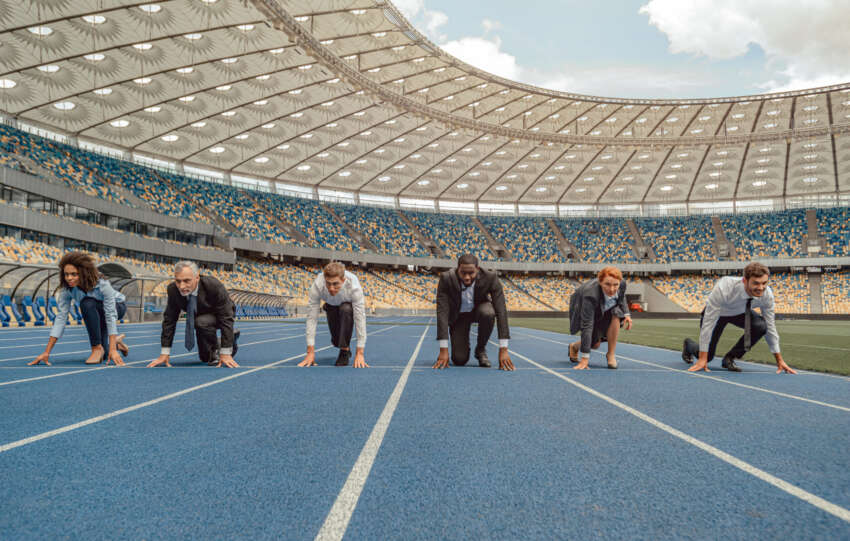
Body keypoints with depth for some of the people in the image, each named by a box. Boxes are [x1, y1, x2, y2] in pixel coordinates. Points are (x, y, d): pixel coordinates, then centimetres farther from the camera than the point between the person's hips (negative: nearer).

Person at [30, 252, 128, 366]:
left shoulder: (102, 284, -37)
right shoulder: (66, 288, -25)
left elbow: (110, 315, -39)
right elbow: (61, 317, -25)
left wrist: (113, 350, -44)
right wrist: (46, 352, -31)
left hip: (117, 306, -5)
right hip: (95, 313, 5)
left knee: (87, 303, -36)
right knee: (101, 356, -3)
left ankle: (98, 348, -23)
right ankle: (117, 341, 32)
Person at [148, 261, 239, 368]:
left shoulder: (214, 286, -38)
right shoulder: (173, 289, -26)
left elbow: (226, 319, -36)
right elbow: (169, 320, -18)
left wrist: (225, 354, -37)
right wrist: (165, 353, -20)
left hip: (219, 315, -5)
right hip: (200, 316, 5)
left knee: (201, 322, -36)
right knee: (205, 358, 12)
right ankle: (231, 338, 35)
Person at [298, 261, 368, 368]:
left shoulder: (354, 286, -42)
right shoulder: (317, 285, -38)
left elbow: (360, 319, -39)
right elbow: (312, 318, -34)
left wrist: (360, 353, -41)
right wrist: (310, 352, -35)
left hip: (349, 305, -2)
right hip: (331, 306, 2)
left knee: (345, 310, -35)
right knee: (336, 341, -5)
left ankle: (345, 351, -19)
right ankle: (343, 346, 33)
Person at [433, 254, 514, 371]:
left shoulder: (490, 278, -31)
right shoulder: (446, 279, -32)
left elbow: (501, 311, -33)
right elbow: (442, 312, -32)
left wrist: (503, 350, -38)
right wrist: (443, 350, -36)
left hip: (479, 309, 1)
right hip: (458, 315, 0)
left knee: (488, 313, -37)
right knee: (459, 360, -14)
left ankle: (481, 349, -9)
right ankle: (462, 344, 23)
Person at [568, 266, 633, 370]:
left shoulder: (622, 284, -29)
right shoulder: (590, 295, -44)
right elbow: (586, 326, -43)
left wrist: (626, 314, -16)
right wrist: (584, 359, -43)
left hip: (606, 308, 4)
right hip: (583, 311, -4)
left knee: (616, 314, -28)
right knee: (595, 344, -11)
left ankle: (611, 354, -13)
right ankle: (574, 347, 25)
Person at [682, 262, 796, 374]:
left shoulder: (767, 294, -29)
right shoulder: (724, 287, -41)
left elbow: (770, 326, -15)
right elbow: (708, 323, -36)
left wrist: (779, 359, -12)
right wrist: (702, 359, -34)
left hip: (741, 312, 3)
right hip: (716, 313, -3)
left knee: (761, 326, -29)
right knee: (707, 356, -7)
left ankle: (730, 358, -7)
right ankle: (688, 345, 31)